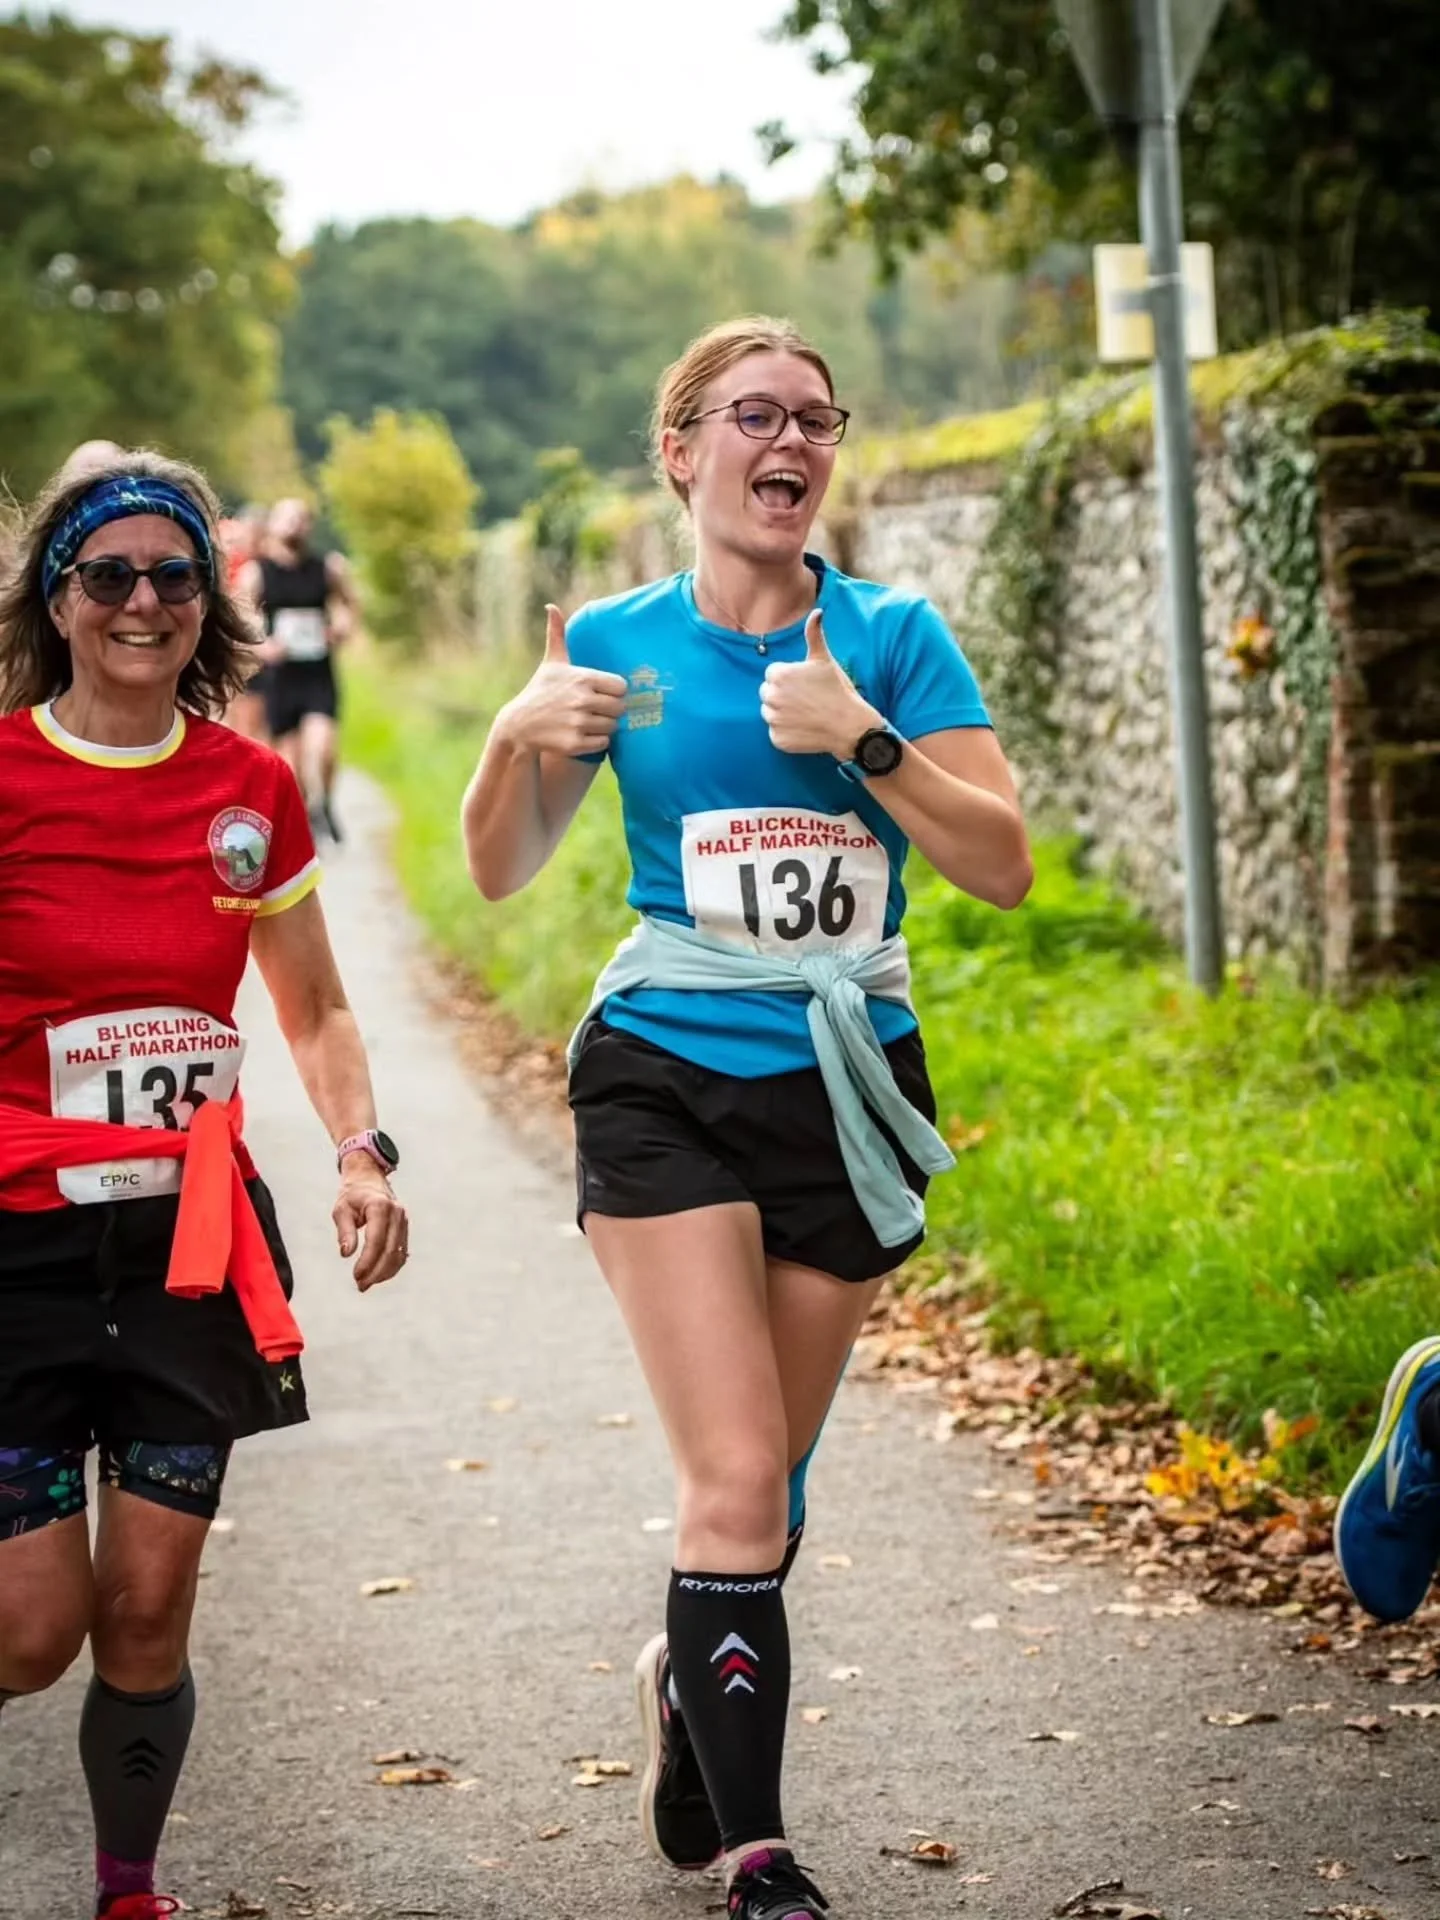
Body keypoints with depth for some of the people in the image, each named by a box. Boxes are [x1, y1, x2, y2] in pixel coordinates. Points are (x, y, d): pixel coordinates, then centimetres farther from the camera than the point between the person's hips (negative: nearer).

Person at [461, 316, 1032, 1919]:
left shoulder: (891, 636, 0)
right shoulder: (617, 643, 2)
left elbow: (1004, 865, -7)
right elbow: (499, 872, 7)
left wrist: (863, 737, -19)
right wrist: (520, 739, -12)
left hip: (847, 1089, 2)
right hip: (665, 1089, -2)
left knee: (767, 1473, 13)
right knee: (735, 1478, -12)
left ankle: (692, 1678, 43)